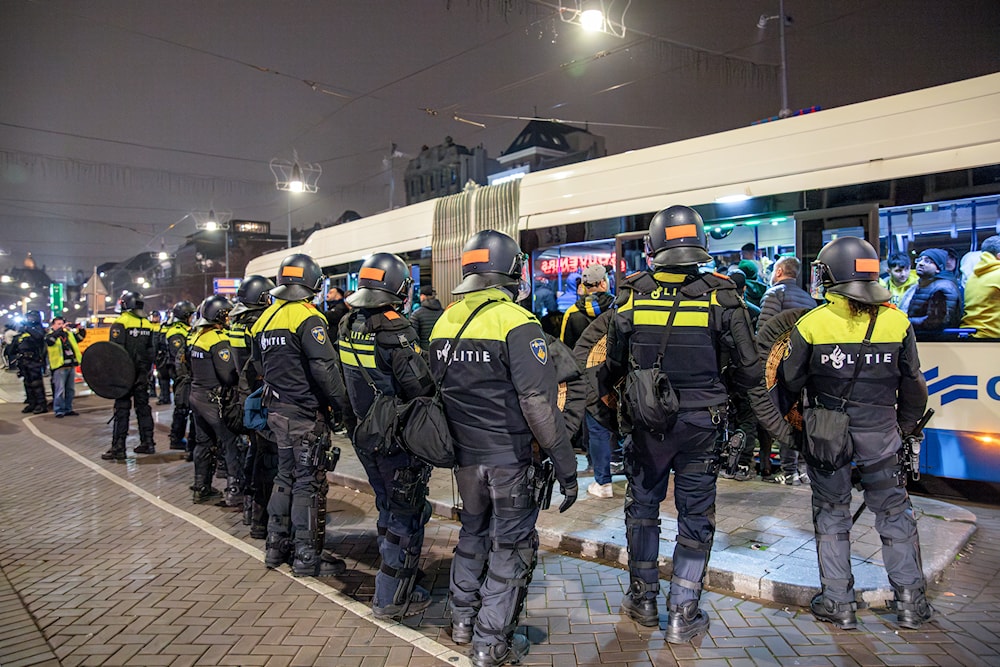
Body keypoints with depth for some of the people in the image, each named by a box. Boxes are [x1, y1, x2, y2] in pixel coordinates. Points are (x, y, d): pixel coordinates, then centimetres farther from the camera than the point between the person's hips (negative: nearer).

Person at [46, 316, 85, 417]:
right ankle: (59, 410, 2)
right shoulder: (50, 335, 0)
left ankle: (68, 409, 21)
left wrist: (80, 329, -2)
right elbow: (50, 340, -23)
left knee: (70, 389, 12)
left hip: (71, 366, 6)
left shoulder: (69, 333, 17)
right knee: (60, 390, -5)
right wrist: (61, 329, -29)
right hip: (60, 367, -6)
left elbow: (81, 336, 18)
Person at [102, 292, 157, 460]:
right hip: (142, 375, 6)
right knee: (143, 407, 12)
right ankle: (147, 443, 16)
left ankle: (118, 448, -1)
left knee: (122, 410, -2)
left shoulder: (121, 323, -11)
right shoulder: (147, 324, 9)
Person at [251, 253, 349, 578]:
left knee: (286, 477, 20)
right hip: (307, 414, -8)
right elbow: (325, 367, -23)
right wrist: (342, 403, -15)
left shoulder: (265, 319, 11)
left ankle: (277, 546, 29)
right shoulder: (307, 318, -16)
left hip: (277, 411, 8)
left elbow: (259, 365, 18)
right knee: (309, 483, 0)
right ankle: (307, 557, 8)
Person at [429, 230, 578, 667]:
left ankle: (462, 620, 38)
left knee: (473, 533, 24)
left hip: (464, 455, 7)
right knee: (511, 546, 9)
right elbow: (539, 404, -22)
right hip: (509, 458, -6)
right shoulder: (516, 323, -18)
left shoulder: (444, 322, 4)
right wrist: (565, 466, -17)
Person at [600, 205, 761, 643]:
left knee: (642, 507, 19)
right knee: (695, 517, 12)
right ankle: (682, 615, 20)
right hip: (701, 423, -1)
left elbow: (614, 364, 4)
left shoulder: (632, 296, -7)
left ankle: (643, 600, 31)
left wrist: (606, 390, 25)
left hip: (647, 423, 1)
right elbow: (749, 370, -6)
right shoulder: (721, 296, -9)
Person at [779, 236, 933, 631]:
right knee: (894, 511, 16)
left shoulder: (811, 324, -11)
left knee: (831, 513, 10)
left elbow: (790, 382, -6)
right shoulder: (897, 322, -2)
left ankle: (838, 602, 16)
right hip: (880, 434, 2)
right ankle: (910, 601, 23)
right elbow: (913, 385, 5)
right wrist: (906, 427, 19)